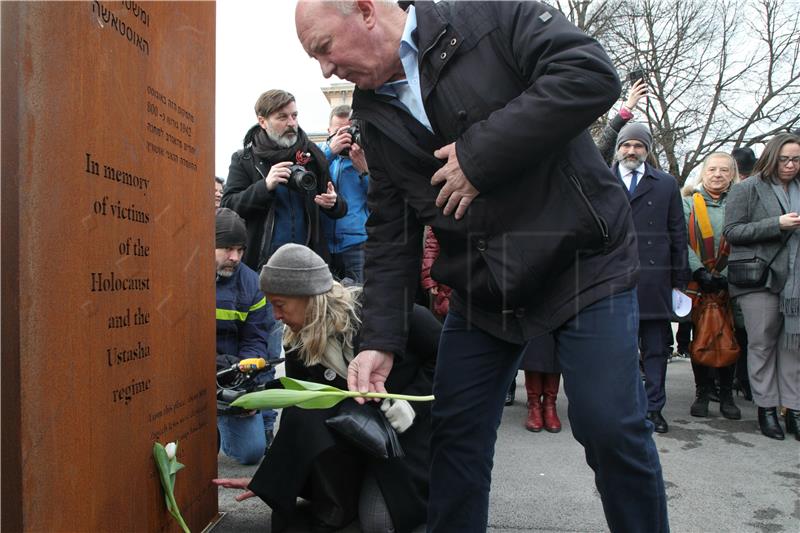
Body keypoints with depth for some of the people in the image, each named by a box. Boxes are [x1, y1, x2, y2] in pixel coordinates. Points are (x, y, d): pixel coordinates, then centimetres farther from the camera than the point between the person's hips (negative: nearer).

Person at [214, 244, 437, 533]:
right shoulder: (298, 345, -8)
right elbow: (296, 420, 1)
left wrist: (412, 401, -22)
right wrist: (265, 481, 0)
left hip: (411, 425, -4)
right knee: (305, 415, -26)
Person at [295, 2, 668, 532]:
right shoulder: (378, 118, 7)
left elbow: (593, 75, -21)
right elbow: (390, 236, 6)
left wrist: (480, 156, -21)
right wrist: (380, 340, -3)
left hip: (580, 262, -4)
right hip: (480, 290, 5)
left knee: (609, 427, -4)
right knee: (455, 434, 6)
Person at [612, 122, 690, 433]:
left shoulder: (667, 184, 12)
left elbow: (678, 234, 11)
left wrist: (680, 279, 6)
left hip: (654, 279, 1)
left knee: (656, 348, 6)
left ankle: (653, 408, 17)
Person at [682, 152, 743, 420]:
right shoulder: (688, 204, 5)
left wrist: (726, 276, -11)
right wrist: (699, 271, -16)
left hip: (730, 284, 1)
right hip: (697, 283, -1)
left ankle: (726, 395, 17)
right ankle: (702, 394, 15)